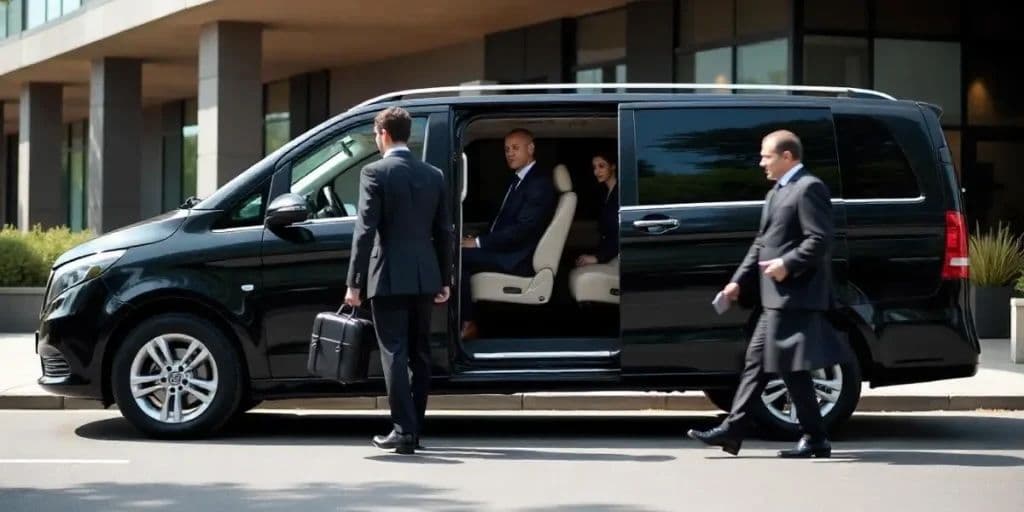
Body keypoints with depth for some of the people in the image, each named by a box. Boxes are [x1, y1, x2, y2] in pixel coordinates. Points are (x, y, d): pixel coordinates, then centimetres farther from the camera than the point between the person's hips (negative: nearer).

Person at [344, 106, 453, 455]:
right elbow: (444, 232, 11)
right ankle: (414, 429, 17)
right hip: (424, 278, 5)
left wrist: (354, 282, -9)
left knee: (395, 354, -4)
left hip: (389, 278, -5)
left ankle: (404, 431, -10)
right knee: (419, 355, 12)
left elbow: (365, 231, -11)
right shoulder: (433, 175, 9)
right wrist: (445, 279, 17)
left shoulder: (375, 173, -7)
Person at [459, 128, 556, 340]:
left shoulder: (540, 182, -11)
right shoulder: (517, 179, 19)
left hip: (517, 259, -9)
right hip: (505, 249, 9)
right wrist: (477, 238, 0)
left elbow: (523, 229, -19)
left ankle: (468, 323, -14)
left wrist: (479, 243, -19)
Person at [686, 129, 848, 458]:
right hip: (776, 299, 10)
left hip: (796, 296, -10)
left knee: (792, 368, -7)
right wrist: (740, 281, 16)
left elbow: (820, 240, -18)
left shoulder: (809, 189, -10)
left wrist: (788, 264, -22)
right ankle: (732, 430, 12)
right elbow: (761, 244, 23)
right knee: (756, 362, 9)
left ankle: (815, 439, 0)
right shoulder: (776, 193, 21)